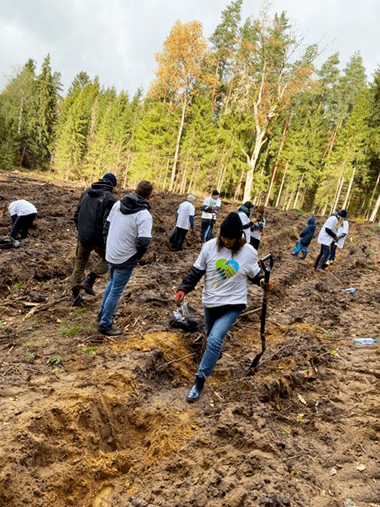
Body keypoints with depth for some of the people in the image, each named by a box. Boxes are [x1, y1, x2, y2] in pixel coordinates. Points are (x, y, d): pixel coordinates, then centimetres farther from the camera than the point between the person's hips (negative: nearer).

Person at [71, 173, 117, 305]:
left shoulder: (86, 193, 10)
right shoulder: (109, 198, -10)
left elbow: (76, 215, 13)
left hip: (83, 237, 6)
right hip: (98, 238, -6)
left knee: (80, 264, 17)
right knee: (107, 259, 20)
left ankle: (75, 296, 23)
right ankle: (89, 281, 8)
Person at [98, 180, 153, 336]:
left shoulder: (118, 204, 0)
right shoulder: (144, 215, -22)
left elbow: (106, 225, 8)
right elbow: (143, 242, -27)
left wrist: (109, 245, 17)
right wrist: (136, 257, -7)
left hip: (110, 254, 7)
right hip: (125, 260, -7)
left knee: (112, 283, 29)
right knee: (116, 291, 7)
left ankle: (103, 313, 42)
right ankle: (104, 324, 18)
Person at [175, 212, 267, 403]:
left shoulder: (248, 252, -11)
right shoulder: (209, 246, -9)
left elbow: (254, 273, 5)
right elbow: (196, 272, -3)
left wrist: (262, 280, -16)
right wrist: (183, 289, -12)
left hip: (233, 305, -3)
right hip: (210, 303, 4)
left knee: (214, 340, -20)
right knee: (211, 337, 24)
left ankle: (199, 380, -7)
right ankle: (215, 354, 59)